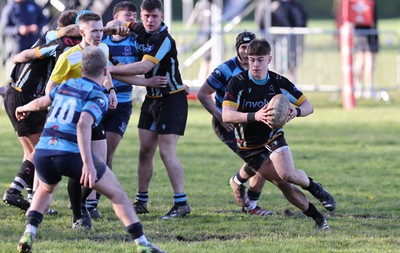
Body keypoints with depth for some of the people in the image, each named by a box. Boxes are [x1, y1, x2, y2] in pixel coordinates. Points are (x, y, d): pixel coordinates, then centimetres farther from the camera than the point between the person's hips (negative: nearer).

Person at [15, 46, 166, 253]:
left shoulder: (65, 86, 16)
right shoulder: (97, 97, -3)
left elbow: (41, 103, 32)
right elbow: (83, 125, -20)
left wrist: (23, 109, 55)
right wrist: (88, 163, -27)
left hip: (43, 152, 6)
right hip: (71, 155, -5)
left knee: (45, 189, 37)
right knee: (117, 193, 8)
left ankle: (29, 234, 16)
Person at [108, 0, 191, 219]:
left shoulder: (164, 40, -20)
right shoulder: (140, 31, 4)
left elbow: (144, 67, -29)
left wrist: (111, 69, -25)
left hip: (171, 100, -8)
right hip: (151, 99, 8)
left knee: (167, 152, -12)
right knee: (145, 151, 8)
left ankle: (181, 203, -10)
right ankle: (141, 201, 15)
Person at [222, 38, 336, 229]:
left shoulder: (279, 82, -10)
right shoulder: (238, 83, -17)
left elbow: (308, 106, -4)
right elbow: (226, 115, -28)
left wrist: (296, 112, -28)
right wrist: (254, 116, -43)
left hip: (273, 138, 1)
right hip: (249, 147, -1)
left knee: (288, 174, -25)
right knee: (284, 185, -8)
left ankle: (315, 189, 5)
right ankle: (316, 217, 8)